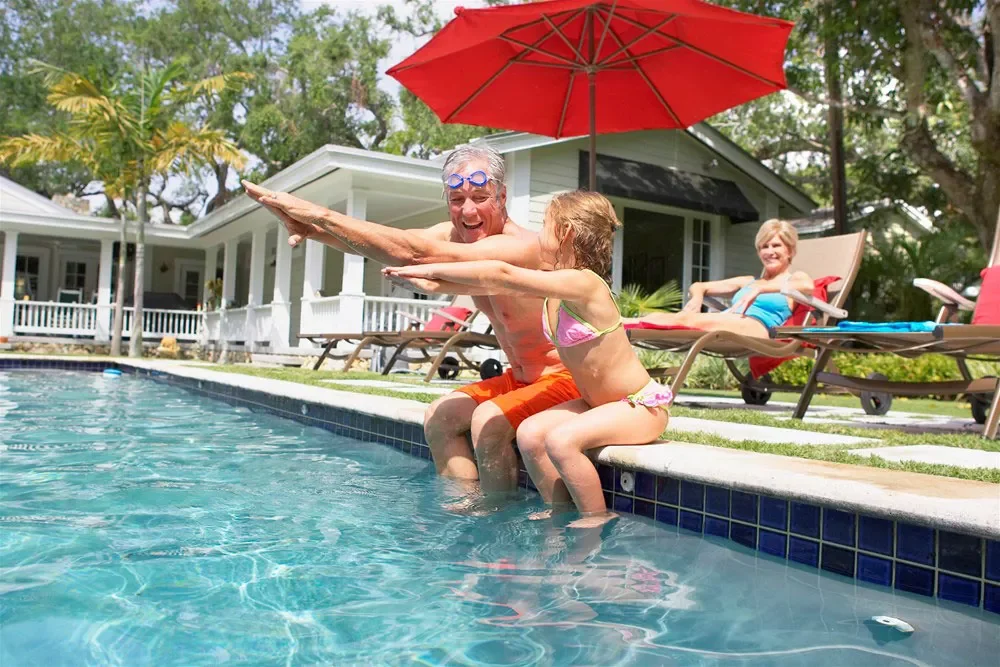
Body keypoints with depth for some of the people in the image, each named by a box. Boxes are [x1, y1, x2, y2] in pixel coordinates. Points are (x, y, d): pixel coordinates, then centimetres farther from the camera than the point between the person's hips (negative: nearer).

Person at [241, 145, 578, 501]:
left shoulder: (519, 247, -28)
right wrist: (311, 229, -29)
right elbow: (370, 244, -10)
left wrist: (321, 215, -33)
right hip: (520, 377, 9)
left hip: (569, 379, -8)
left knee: (488, 419, -28)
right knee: (439, 416, 0)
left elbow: (414, 254, -37)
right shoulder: (454, 235, -1)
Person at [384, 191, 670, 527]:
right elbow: (493, 285, 0)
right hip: (598, 402, 8)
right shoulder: (552, 288, 3)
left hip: (642, 405, -8)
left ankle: (597, 520, -10)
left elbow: (501, 275, -29)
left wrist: (432, 269, -22)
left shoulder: (583, 283, -25)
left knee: (561, 440, -29)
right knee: (529, 433, -10)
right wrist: (433, 283, -9)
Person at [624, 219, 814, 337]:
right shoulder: (747, 281, 36)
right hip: (726, 326, 6)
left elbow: (808, 286, -9)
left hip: (757, 329, -6)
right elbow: (698, 286, 30)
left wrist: (761, 288, -18)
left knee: (687, 320, -35)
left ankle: (627, 325, -52)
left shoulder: (795, 277, 19)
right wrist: (697, 296, 4)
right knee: (657, 317, -23)